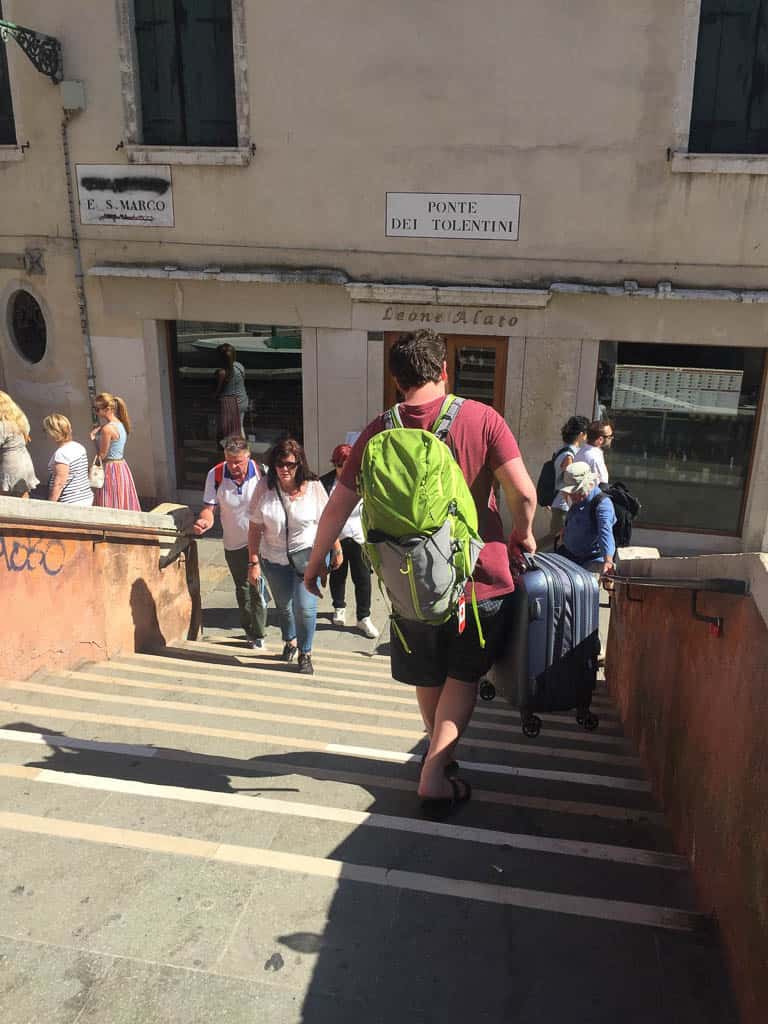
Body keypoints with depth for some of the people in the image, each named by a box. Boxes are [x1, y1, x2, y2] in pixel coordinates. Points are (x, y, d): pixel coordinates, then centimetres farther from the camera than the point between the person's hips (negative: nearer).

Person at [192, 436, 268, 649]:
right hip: (233, 543, 3)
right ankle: (248, 629, 38)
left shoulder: (261, 473, -17)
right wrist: (204, 521, -33)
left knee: (257, 587, -5)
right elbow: (209, 507, -10)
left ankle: (259, 634, 14)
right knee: (242, 589, 18)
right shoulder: (215, 475, -12)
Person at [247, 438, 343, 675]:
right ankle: (290, 640, 48)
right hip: (274, 558, 2)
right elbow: (255, 528, -9)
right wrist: (253, 562, -9)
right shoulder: (265, 487, -13)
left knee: (305, 607, -9)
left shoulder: (313, 487, -15)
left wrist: (337, 551, 2)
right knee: (283, 605, 20)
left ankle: (305, 653, 14)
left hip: (308, 555, -2)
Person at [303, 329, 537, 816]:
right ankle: (435, 774, 10)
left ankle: (441, 756, 42)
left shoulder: (379, 432, -4)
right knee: (463, 676, 16)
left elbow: (339, 505, 0)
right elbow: (523, 491, -17)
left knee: (429, 678, 22)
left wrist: (317, 560, 13)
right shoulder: (481, 418, -10)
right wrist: (523, 534, 3)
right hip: (480, 575, -2)